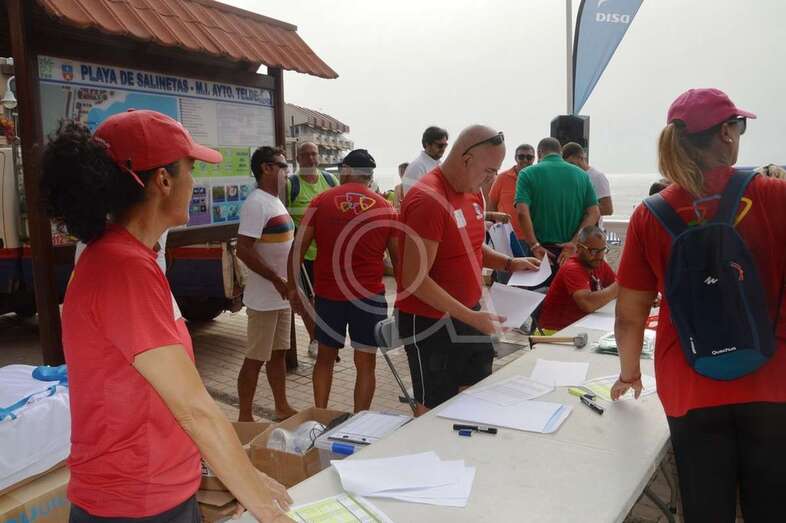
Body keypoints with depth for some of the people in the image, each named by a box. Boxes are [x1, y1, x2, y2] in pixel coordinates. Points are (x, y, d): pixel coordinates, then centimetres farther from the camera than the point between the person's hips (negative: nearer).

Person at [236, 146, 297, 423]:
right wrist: (278, 280, -22)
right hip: (264, 298, -9)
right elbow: (243, 250, -24)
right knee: (256, 358, 0)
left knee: (278, 352, 17)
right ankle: (245, 417, 12)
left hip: (281, 295, 9)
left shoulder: (275, 201, 13)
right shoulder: (257, 203, -17)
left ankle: (282, 409, 30)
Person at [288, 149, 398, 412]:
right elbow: (398, 258, 3)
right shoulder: (386, 209, 0)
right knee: (365, 363, 8)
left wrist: (292, 286, 8)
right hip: (369, 295, -1)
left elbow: (297, 248, -2)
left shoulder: (321, 201, -1)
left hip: (328, 293, 1)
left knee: (325, 356, 18)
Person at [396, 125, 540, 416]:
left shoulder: (472, 192, 6)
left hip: (468, 315, 9)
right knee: (435, 409, 6)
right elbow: (415, 279, -24)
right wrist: (471, 317, -24)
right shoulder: (428, 199, -23)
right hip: (431, 323, -8)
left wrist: (509, 263, 3)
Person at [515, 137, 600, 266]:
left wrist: (535, 246, -15)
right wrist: (574, 243, -7)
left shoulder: (528, 174, -2)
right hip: (571, 251, 3)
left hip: (540, 251, -3)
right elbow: (594, 214, -1)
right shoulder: (581, 175, 8)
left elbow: (522, 212, -15)